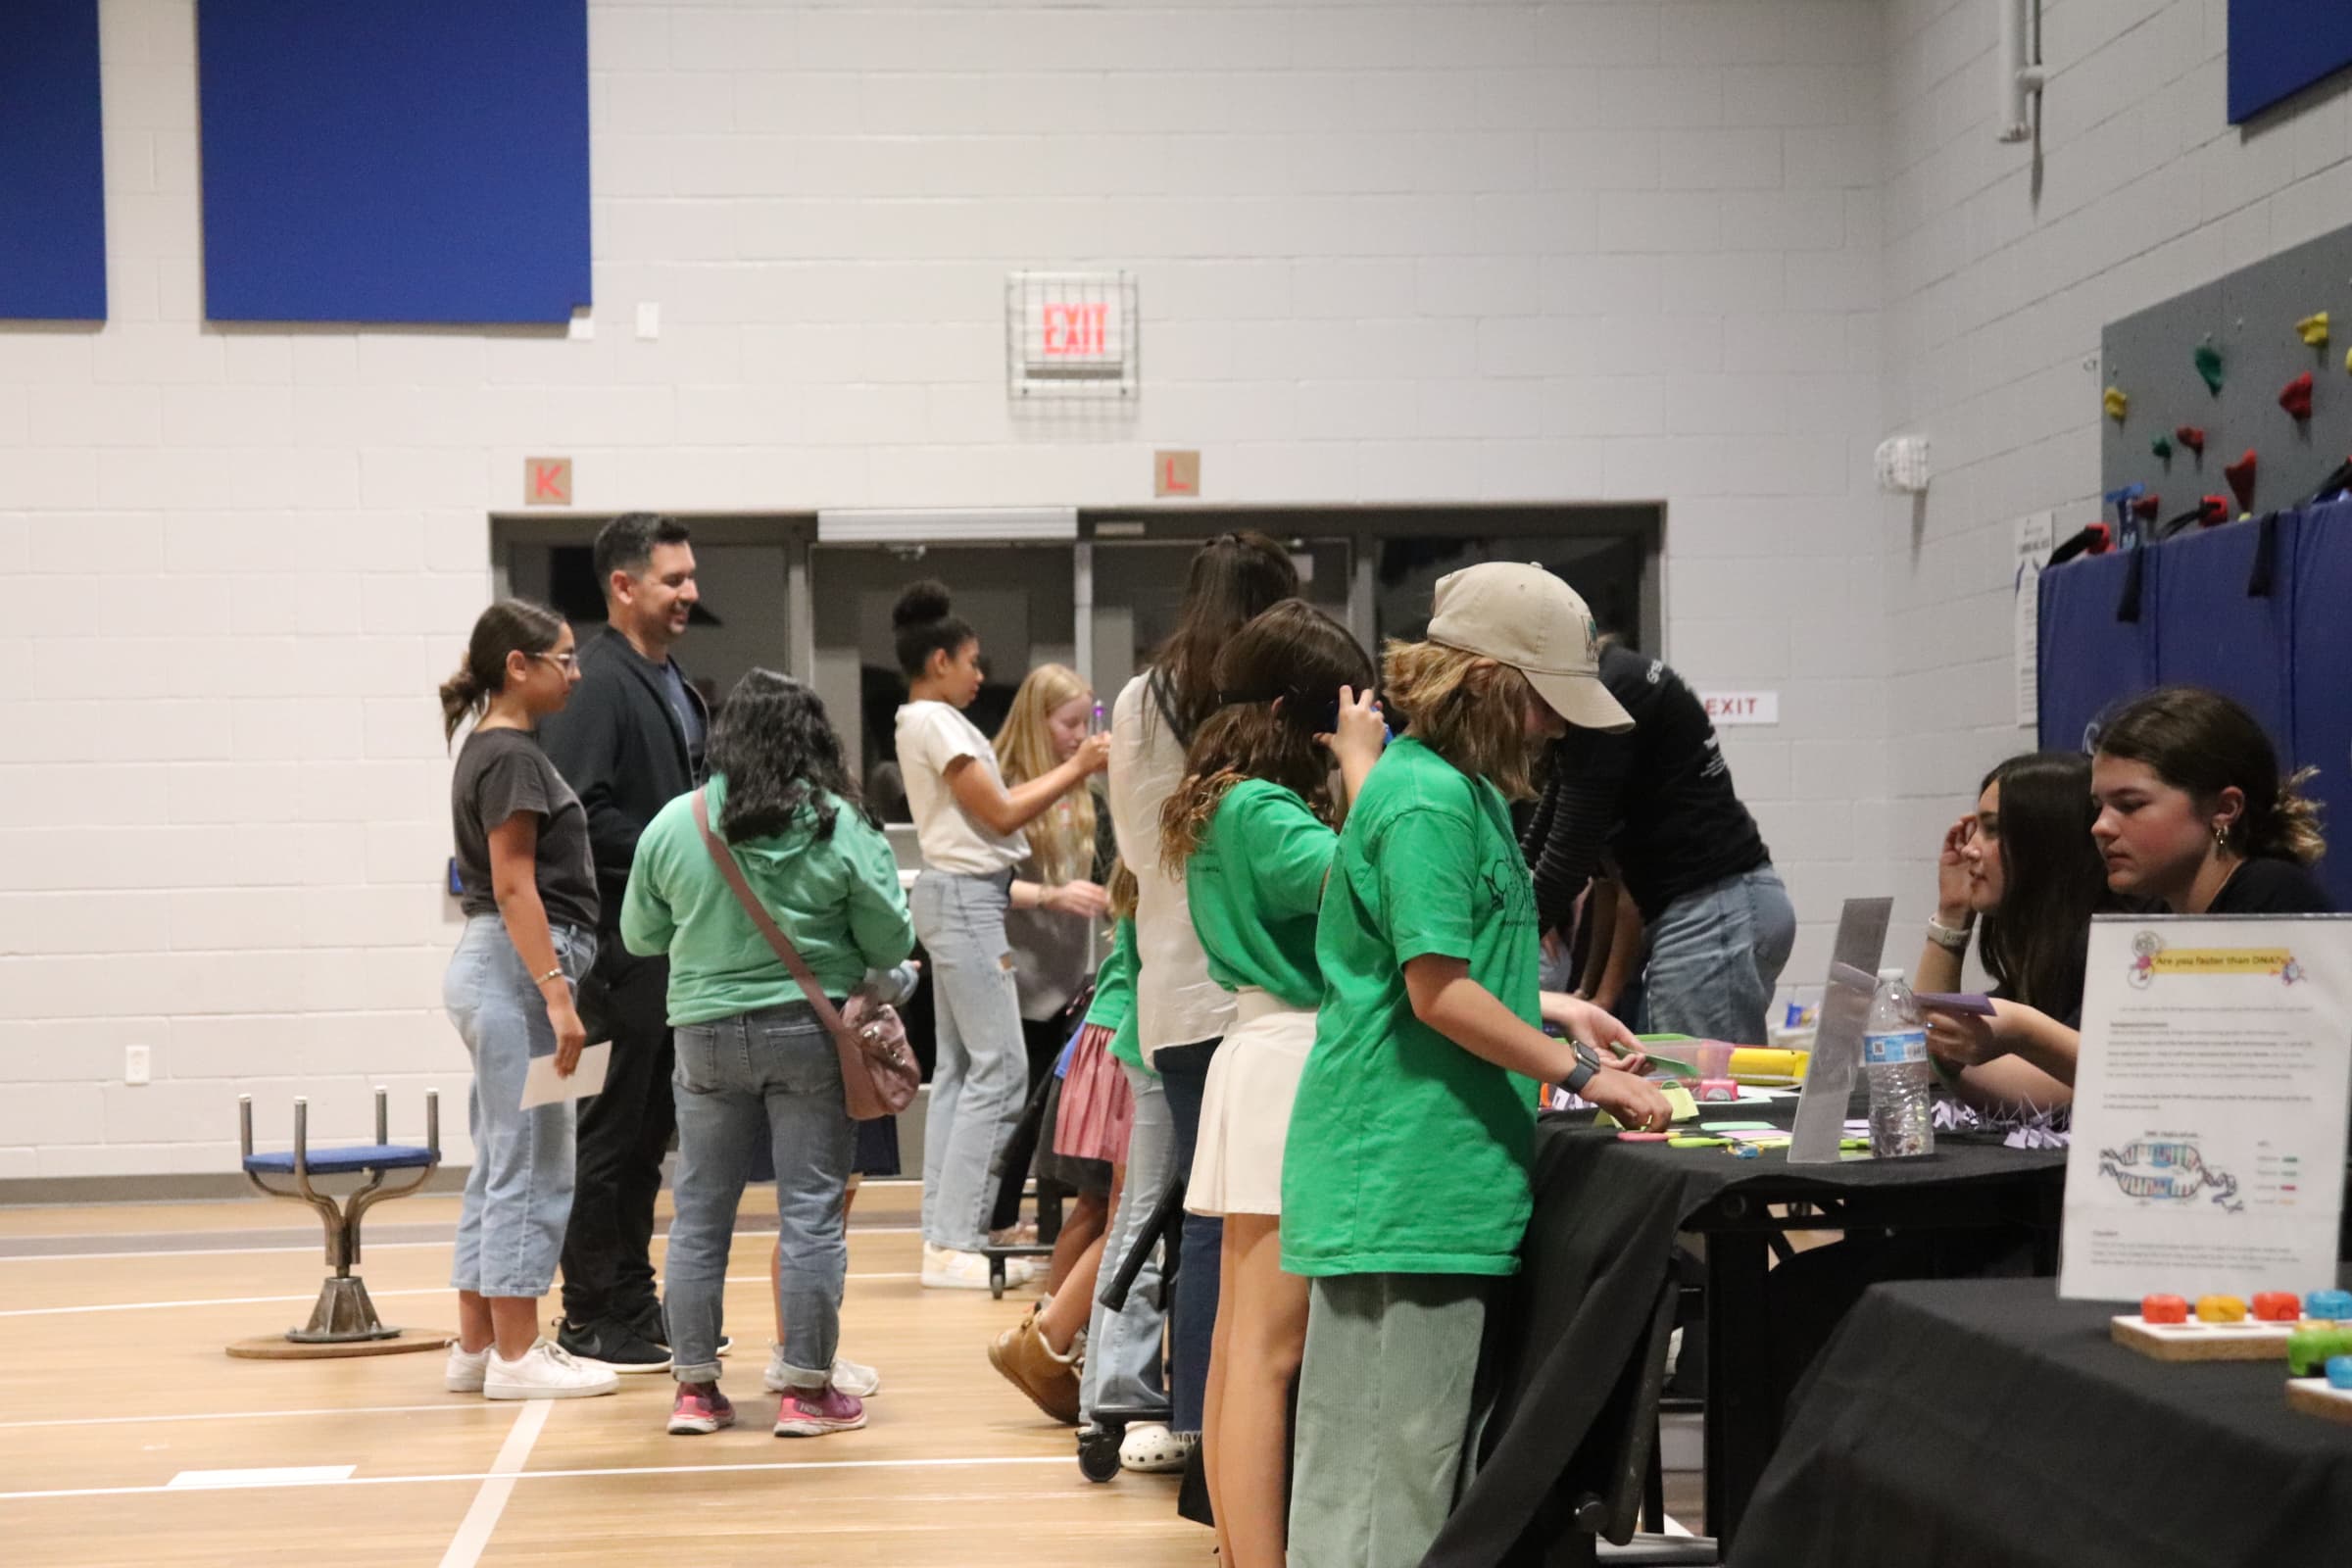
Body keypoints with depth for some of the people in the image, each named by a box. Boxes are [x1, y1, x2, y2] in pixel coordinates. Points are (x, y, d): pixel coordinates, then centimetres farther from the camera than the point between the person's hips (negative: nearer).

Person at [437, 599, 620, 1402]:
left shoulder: (493, 750, 16)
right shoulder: (511, 757, -13)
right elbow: (514, 886, -19)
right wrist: (556, 994, -21)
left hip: (490, 970, 10)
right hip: (516, 969, -10)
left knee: (498, 1166, 13)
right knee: (529, 1167, -5)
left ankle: (476, 1347, 18)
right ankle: (516, 1355, -1)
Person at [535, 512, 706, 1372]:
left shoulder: (674, 686, 16)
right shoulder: (597, 684, -14)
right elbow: (576, 815, -22)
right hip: (622, 946, -9)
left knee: (648, 1132, 14)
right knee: (611, 1132, -2)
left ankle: (635, 1304, 23)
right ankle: (593, 1317, 6)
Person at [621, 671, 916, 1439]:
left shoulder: (673, 825, -2)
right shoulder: (842, 827, -8)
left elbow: (640, 936, 8)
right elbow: (890, 942, -3)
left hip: (707, 1034, 2)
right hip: (812, 1032, -2)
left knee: (700, 1213, 11)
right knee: (811, 1214, 4)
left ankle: (694, 1386, 17)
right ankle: (807, 1390, 7)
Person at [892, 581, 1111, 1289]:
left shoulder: (927, 723, 17)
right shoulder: (936, 723, -13)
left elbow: (996, 807, 13)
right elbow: (1002, 813, -12)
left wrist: (1073, 769, 10)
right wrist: (1077, 769, -4)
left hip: (959, 894, 11)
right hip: (966, 895, -11)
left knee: (959, 1067, 10)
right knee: (999, 1068, -10)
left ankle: (945, 1232, 11)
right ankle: (956, 1242, -11)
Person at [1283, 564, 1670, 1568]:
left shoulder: (1458, 789, 16)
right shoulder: (1429, 799, -15)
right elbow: (1438, 992, -18)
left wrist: (1551, 1014, 16)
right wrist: (1581, 1074, -14)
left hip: (1439, 1177, 10)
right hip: (1406, 1176, -10)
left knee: (1419, 1460, 15)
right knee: (1387, 1471, -5)